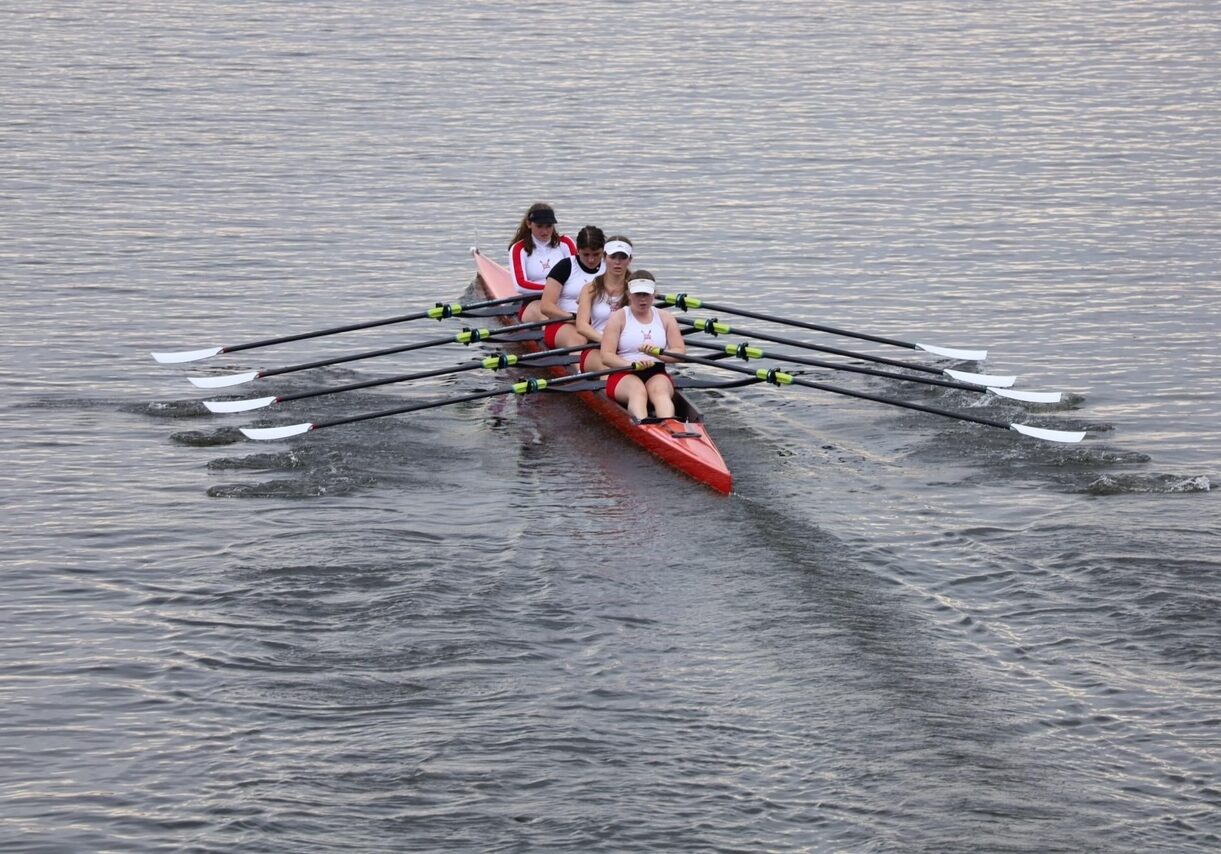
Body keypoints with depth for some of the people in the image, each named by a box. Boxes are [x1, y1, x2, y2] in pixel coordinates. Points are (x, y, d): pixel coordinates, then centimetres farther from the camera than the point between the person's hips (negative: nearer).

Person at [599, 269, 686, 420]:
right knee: (637, 391, -36)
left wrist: (658, 353, -18)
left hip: (657, 374, 2)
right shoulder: (619, 318, 5)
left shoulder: (665, 318, 14)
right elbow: (606, 356, -6)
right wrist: (631, 364, -24)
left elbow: (680, 351, 3)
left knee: (659, 390, -34)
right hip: (624, 375, -2)